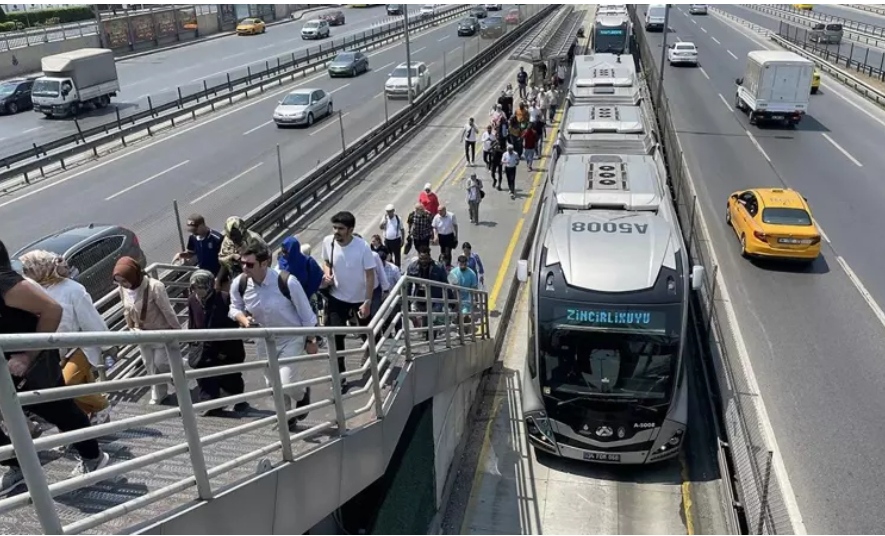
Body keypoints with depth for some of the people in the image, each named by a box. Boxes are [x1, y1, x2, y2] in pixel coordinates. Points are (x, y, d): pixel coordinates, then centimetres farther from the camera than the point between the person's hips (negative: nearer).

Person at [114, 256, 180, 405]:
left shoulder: (154, 286, -31)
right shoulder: (123, 288, -12)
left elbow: (167, 311, -21)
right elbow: (126, 310, 6)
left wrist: (178, 330, -13)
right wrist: (131, 327, 6)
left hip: (161, 332, -6)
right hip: (141, 334, 6)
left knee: (161, 363, 3)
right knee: (149, 366, 16)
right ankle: (158, 394, 34)